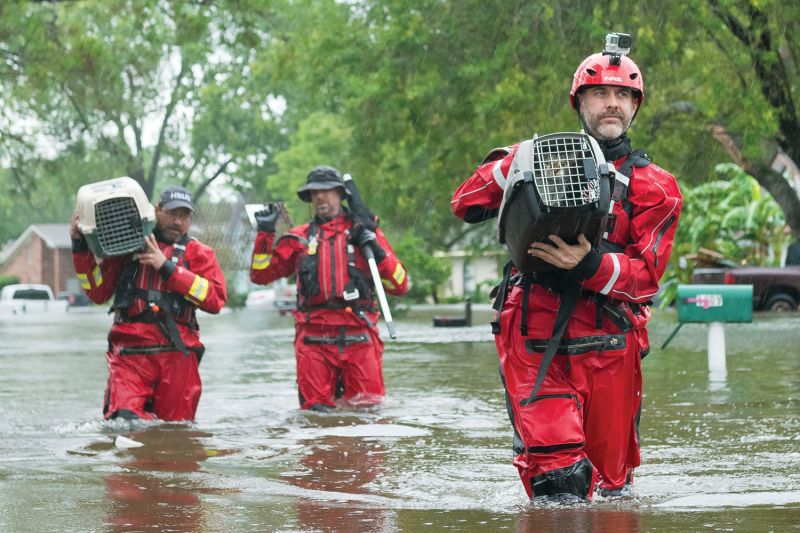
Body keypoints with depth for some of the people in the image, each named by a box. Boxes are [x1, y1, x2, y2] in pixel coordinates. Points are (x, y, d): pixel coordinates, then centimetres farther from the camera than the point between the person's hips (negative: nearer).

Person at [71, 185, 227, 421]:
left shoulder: (197, 252, 13)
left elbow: (216, 298, -3)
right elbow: (98, 292, 13)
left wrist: (167, 267, -8)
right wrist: (80, 246, 4)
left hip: (177, 356, 1)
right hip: (130, 355, 0)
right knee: (123, 420, -22)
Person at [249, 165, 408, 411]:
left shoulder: (364, 233, 11)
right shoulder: (300, 238, 14)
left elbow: (400, 286, 7)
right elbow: (260, 275, 15)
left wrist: (376, 251, -6)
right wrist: (265, 234, 6)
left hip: (359, 337, -1)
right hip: (314, 340, 1)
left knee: (367, 406, -4)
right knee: (316, 409, -2)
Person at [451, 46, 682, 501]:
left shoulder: (654, 187, 10)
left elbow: (646, 274, -1)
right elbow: (465, 206, 11)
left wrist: (590, 266, -21)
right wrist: (515, 164, -5)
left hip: (607, 344, 1)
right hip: (533, 338, -1)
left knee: (610, 487, 7)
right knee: (559, 480, -20)